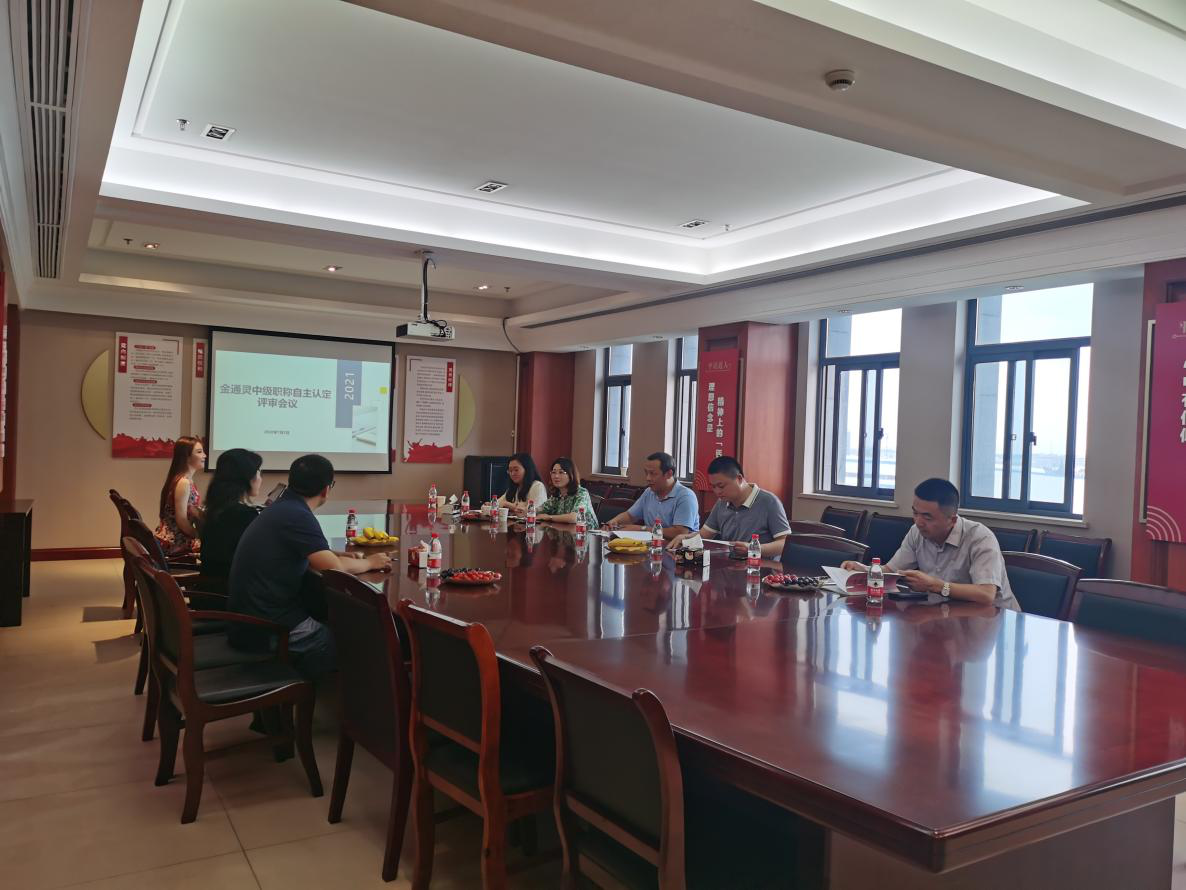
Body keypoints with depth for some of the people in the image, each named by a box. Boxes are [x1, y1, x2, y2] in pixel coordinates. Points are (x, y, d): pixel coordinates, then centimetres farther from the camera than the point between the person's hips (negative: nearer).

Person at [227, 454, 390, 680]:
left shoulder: (281, 509, 11)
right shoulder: (297, 516, -19)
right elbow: (334, 568, -23)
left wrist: (340, 555, 16)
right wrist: (370, 562, -5)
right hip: (270, 630, -9)